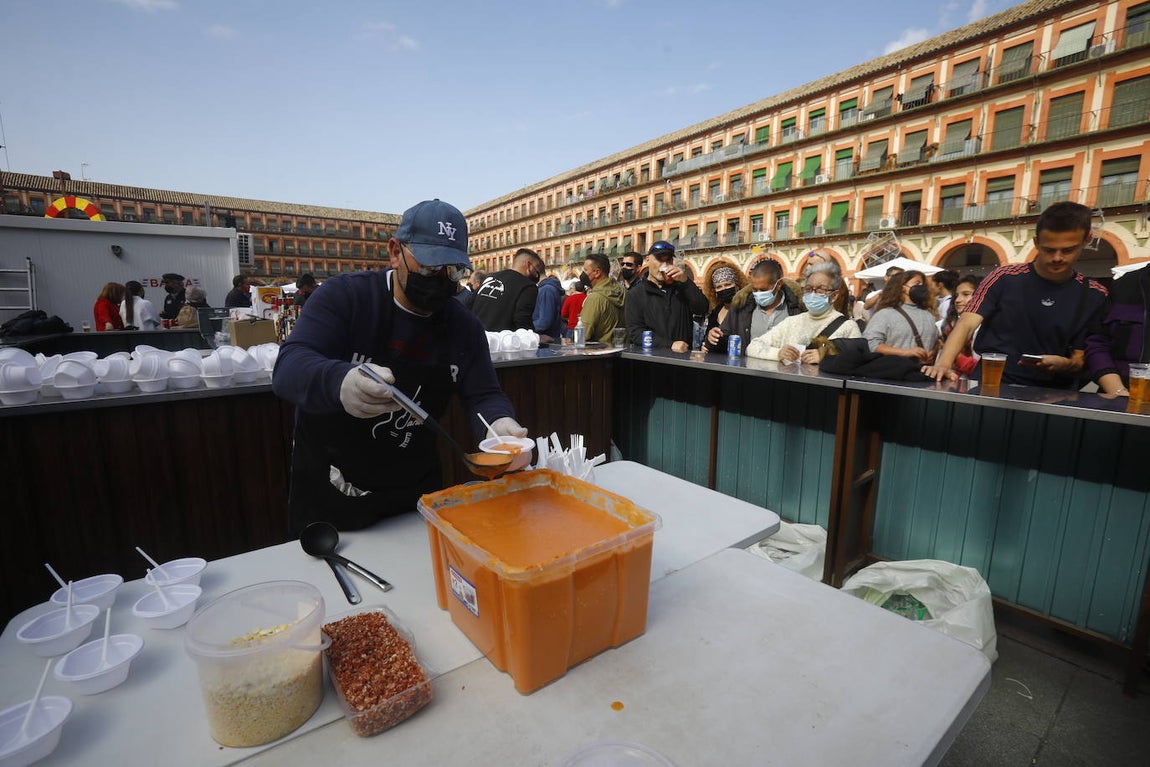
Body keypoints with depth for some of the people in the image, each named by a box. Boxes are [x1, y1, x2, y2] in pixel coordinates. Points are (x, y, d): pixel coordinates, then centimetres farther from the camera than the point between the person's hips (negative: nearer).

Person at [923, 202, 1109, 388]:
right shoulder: (1004, 278, 0)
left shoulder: (1095, 297, 6)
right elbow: (967, 324, -11)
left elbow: (1080, 360, 8)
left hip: (1050, 394, 2)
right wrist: (943, 365, -28)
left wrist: (1063, 364, -16)